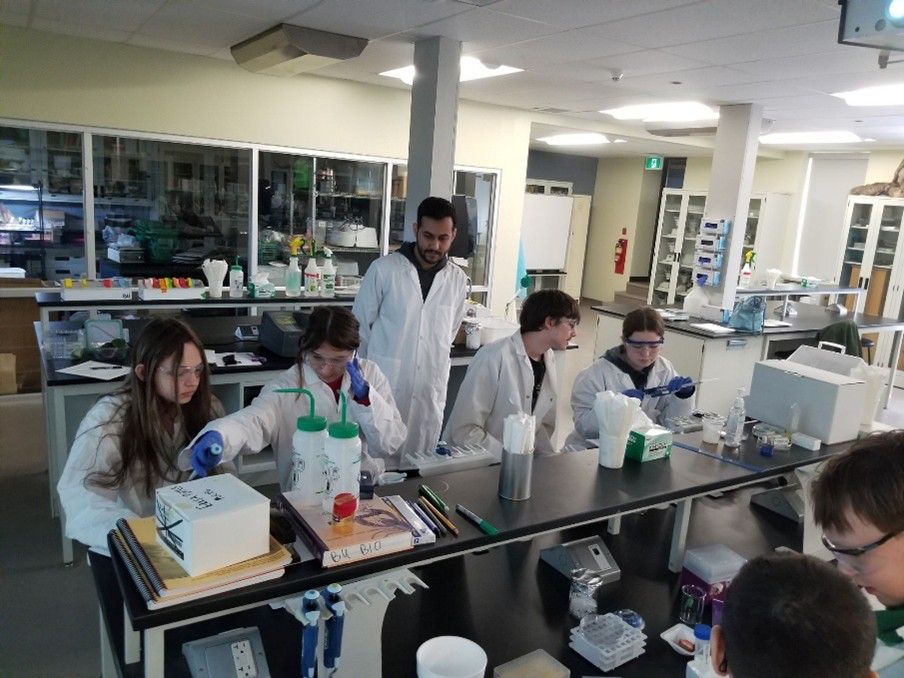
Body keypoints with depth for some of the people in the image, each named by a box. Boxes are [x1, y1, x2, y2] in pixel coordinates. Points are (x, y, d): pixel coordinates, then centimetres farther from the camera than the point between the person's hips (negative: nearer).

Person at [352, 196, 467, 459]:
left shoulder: (458, 280, 2)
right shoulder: (383, 269, -7)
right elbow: (360, 327, 1)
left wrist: (433, 364, 13)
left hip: (430, 390, 3)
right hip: (383, 386, -3)